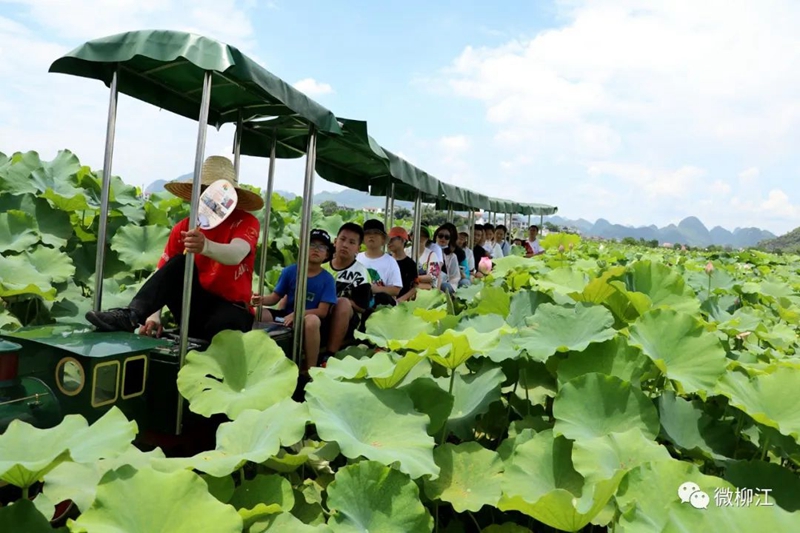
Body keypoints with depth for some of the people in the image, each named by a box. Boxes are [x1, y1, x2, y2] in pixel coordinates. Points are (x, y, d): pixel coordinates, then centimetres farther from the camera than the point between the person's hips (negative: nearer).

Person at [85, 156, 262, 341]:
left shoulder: (246, 222, -9)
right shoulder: (184, 227, 2)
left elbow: (236, 254, -32)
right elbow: (162, 273, -2)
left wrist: (206, 246, -53)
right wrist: (154, 316, -17)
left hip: (231, 309, -3)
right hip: (194, 308, 3)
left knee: (222, 323, -38)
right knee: (179, 263, -23)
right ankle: (130, 316, -32)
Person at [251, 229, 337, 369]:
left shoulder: (328, 279, -7)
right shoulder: (290, 271, 0)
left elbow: (322, 312, -12)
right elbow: (275, 297, 2)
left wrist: (296, 315, -25)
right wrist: (262, 300, -21)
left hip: (308, 318, -3)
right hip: (286, 316, 3)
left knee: (312, 320, -39)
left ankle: (310, 370, -26)